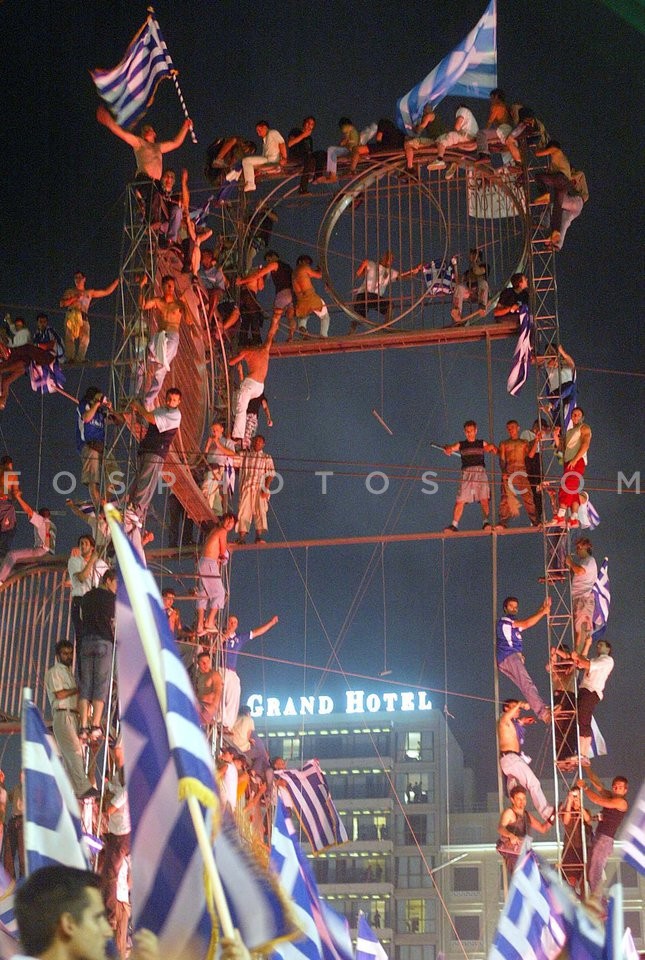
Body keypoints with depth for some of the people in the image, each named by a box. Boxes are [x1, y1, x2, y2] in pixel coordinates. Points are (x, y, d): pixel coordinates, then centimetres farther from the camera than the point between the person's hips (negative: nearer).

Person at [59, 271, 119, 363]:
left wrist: (117, 281, 28)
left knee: (85, 338, -20)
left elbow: (106, 291, 31)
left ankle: (80, 358, -23)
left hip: (84, 317, 2)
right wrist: (75, 298, 0)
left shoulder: (89, 293, 29)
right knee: (70, 337, -19)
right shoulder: (70, 292, 22)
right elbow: (62, 303, 9)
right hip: (72, 315, -2)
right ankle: (69, 358, -24)